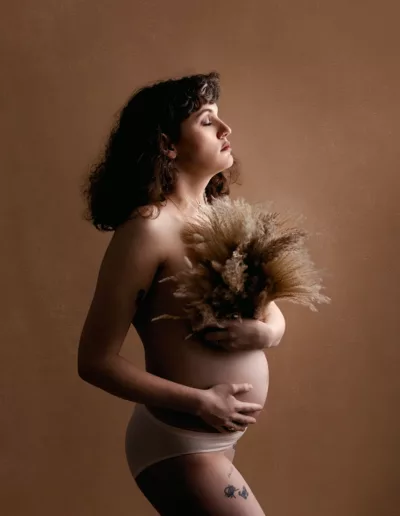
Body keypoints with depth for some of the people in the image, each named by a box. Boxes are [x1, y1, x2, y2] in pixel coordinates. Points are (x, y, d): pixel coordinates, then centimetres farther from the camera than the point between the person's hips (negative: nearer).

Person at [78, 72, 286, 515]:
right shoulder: (148, 229, -19)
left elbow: (275, 315, 10)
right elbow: (96, 362, -18)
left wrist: (265, 331, -12)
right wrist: (200, 401, -21)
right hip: (178, 446, -7)